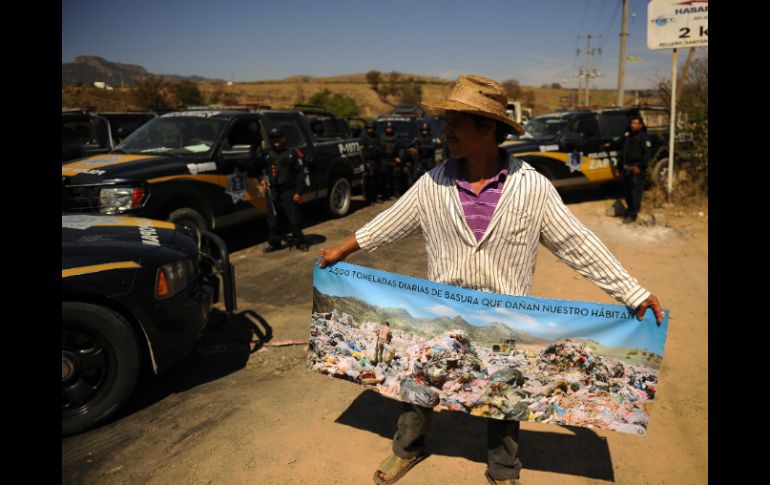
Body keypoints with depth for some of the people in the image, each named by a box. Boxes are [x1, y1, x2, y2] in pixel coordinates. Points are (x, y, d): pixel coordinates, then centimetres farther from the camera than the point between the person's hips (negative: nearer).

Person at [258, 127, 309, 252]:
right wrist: (262, 178, 4)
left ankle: (301, 242, 12)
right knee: (272, 219, 8)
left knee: (294, 218, -1)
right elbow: (257, 168, 23)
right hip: (272, 192, 3)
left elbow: (300, 174, -2)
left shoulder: (292, 154, 1)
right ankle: (274, 243, 21)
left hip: (289, 191, -3)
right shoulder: (266, 155, 10)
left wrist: (298, 192, -8)